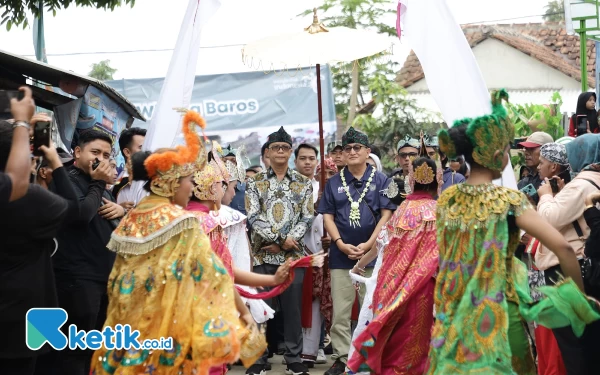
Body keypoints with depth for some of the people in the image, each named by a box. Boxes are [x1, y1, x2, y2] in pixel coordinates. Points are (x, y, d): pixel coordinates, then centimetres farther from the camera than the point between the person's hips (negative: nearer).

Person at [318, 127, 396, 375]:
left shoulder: (381, 180, 3)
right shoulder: (333, 183, 9)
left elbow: (387, 215, -3)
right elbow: (327, 216, 6)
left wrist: (368, 244, -11)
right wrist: (341, 244, -8)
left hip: (372, 253, -2)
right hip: (340, 255, 2)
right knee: (340, 311, 3)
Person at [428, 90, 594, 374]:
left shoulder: (446, 199, 1)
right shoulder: (508, 200, -14)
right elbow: (562, 247, -20)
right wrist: (580, 294, -9)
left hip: (453, 311, 5)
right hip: (495, 312, -5)